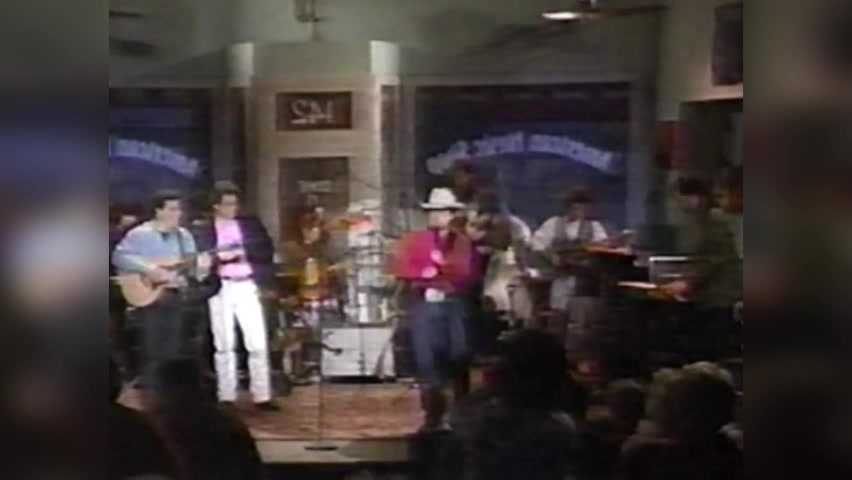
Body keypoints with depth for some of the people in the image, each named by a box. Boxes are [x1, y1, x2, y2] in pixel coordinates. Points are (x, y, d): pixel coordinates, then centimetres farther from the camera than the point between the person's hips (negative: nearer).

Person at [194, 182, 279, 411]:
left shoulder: (251, 224, 9)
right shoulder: (205, 231, 5)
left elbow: (268, 251, 3)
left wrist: (245, 253, -13)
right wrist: (219, 258, -21)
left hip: (248, 287, 1)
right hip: (220, 289, -1)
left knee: (258, 343, -4)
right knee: (224, 345, 2)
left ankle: (262, 396, -1)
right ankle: (226, 397, 9)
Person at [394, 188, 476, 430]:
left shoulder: (462, 242, 10)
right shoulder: (414, 240, 8)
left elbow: (466, 273, -4)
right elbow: (403, 270, -2)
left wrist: (443, 262, -15)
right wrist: (429, 273, -11)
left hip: (455, 304, 0)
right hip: (425, 305, 0)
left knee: (459, 356, 2)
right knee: (427, 358, -4)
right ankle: (433, 413, 2)